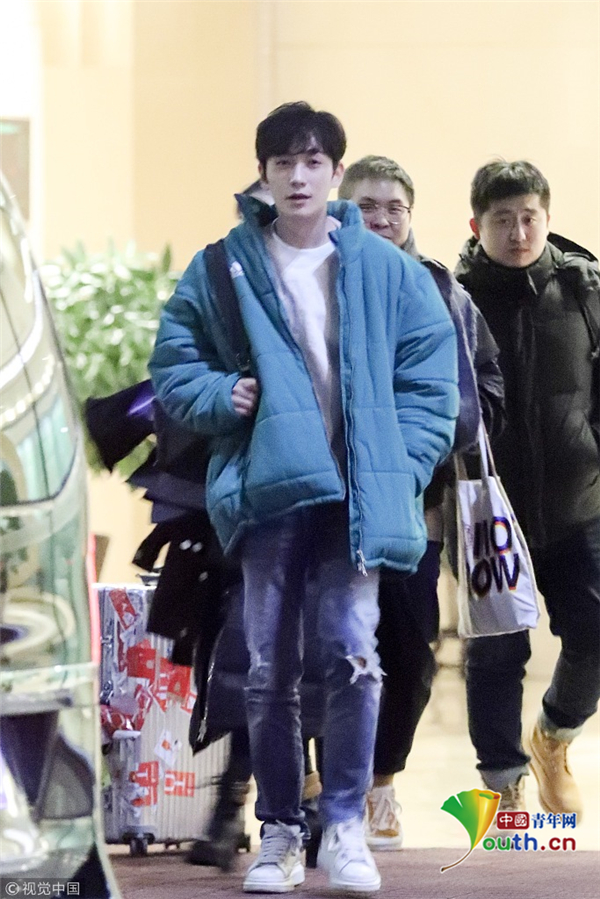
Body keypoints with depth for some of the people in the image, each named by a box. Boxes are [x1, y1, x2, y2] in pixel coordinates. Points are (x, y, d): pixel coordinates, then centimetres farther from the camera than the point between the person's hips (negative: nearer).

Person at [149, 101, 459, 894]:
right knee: (270, 669, 3)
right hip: (268, 490, 1)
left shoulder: (387, 270, 4)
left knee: (352, 653, -10)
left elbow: (431, 379, 6)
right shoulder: (224, 269, 4)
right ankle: (280, 830, 13)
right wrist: (220, 394, -9)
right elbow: (172, 365, 10)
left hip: (357, 492, -1)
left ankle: (345, 827, 0)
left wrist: (398, 472, -3)